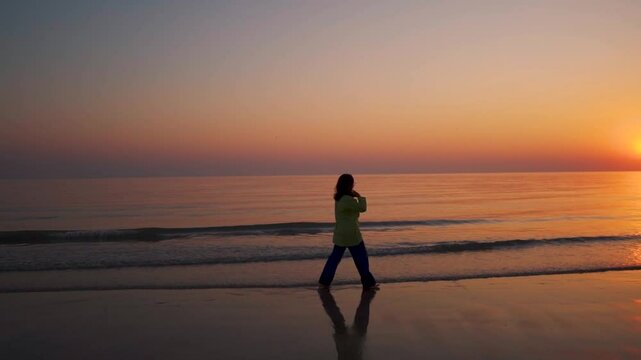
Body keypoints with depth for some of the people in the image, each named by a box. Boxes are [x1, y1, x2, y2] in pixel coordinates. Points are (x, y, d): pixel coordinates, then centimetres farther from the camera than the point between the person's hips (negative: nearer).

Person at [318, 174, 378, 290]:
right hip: (351, 234, -9)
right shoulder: (348, 199, -22)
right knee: (361, 258, 5)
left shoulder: (339, 198, 7)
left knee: (335, 257, 13)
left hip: (340, 234, 9)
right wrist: (359, 196, -3)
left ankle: (324, 282, 14)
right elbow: (362, 208, -17)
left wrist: (354, 196, 3)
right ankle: (368, 283, 14)